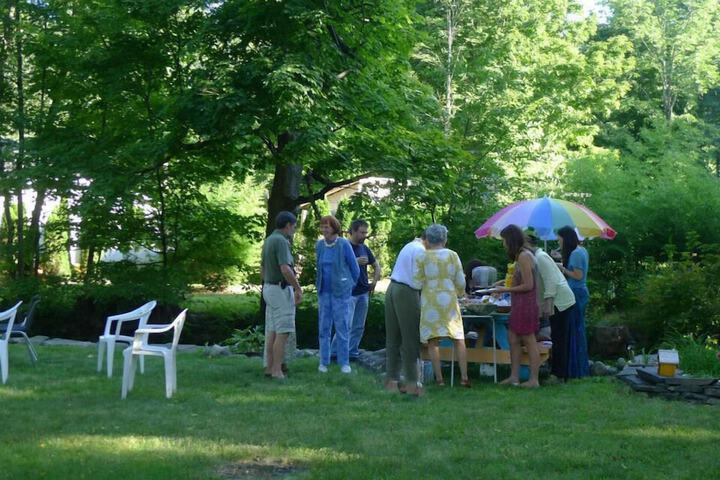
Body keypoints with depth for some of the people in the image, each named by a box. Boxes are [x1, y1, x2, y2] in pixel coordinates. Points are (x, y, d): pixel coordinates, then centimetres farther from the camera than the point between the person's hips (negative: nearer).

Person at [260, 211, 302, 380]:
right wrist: (299, 289, -17)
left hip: (270, 289, 10)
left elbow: (262, 268, 18)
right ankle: (277, 371, -7)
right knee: (283, 332, -7)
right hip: (282, 291, -10)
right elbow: (285, 270, -27)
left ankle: (270, 367, 14)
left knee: (273, 331, 11)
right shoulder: (281, 241, -19)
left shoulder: (268, 240, 12)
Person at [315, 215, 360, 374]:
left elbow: (355, 269, -1)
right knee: (323, 327, 6)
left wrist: (349, 286, 11)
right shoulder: (319, 245, 3)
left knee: (342, 327, -1)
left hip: (341, 292, -4)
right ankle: (323, 362, 14)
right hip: (324, 292, 4)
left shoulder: (344, 245, -11)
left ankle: (344, 362, 7)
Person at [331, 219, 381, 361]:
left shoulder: (364, 248, 13)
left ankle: (352, 353, 15)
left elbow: (376, 266, 25)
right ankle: (334, 353, -4)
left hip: (363, 293, 7)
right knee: (346, 325, -11)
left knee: (359, 326, 8)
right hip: (348, 293, -7)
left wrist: (374, 282, 13)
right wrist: (355, 262, -23)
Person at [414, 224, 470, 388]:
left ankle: (439, 378, -1)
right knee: (459, 338, 8)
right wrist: (460, 293, 24)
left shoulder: (422, 257, -2)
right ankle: (464, 377, 3)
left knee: (433, 340, 2)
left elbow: (417, 281, -4)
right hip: (449, 299, 2)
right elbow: (460, 281, 4)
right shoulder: (452, 255, 4)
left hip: (430, 300, -1)